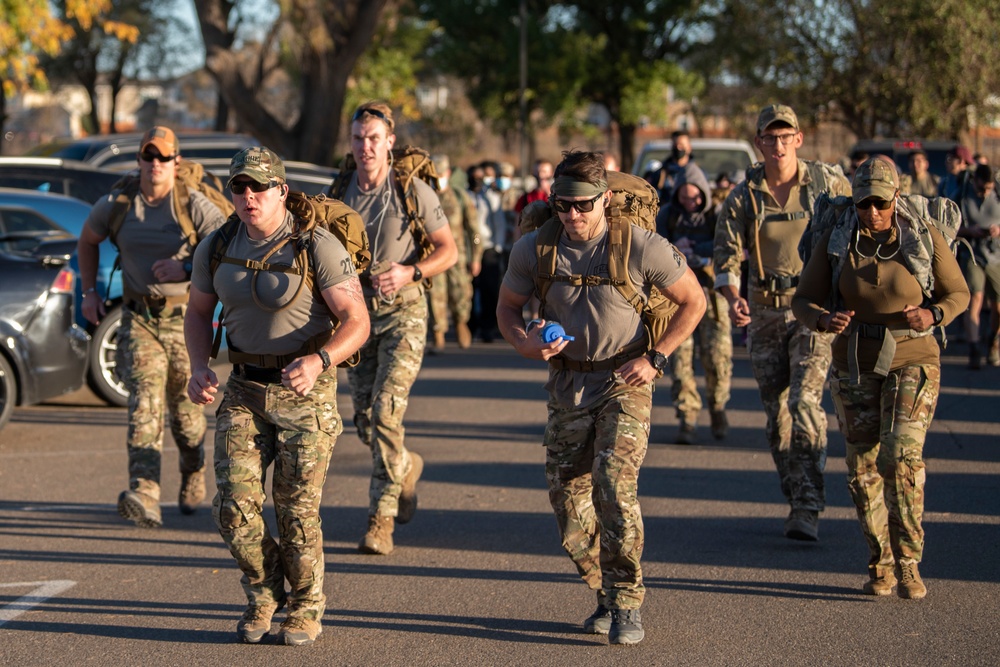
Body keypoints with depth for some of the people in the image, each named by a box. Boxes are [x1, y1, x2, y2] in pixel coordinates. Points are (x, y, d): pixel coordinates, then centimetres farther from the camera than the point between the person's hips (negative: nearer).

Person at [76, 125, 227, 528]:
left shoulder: (195, 207, -8)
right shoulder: (116, 205, 2)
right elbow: (87, 240, 21)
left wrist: (187, 269, -21)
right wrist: (89, 291, 13)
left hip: (184, 317, -1)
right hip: (138, 317, 1)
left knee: (185, 406, 9)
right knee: (144, 403, -15)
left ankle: (193, 476, 38)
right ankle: (145, 498, -28)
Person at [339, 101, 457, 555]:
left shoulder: (413, 191, -8)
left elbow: (448, 250, -3)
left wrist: (409, 272, -20)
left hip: (402, 310, -4)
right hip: (356, 311, 4)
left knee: (385, 412, -16)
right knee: (365, 420, 9)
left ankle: (381, 519, -8)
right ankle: (406, 468, 41)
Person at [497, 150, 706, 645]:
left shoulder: (641, 246, -15)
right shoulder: (533, 250, -6)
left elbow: (693, 301, -2)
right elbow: (508, 308, 10)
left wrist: (655, 358, -11)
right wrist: (526, 343, -12)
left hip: (623, 382, -4)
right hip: (567, 383, 4)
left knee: (613, 484, -21)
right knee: (567, 496, 4)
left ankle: (627, 605, -10)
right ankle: (607, 594, 24)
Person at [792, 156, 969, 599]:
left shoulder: (925, 238, -8)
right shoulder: (835, 243, -3)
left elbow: (957, 293, 3)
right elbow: (804, 301, -1)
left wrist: (932, 315, -19)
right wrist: (824, 320, -24)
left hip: (911, 362, -2)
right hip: (855, 365, 2)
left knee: (903, 458, -18)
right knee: (863, 467, 3)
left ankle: (907, 563, -8)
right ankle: (880, 564, 18)